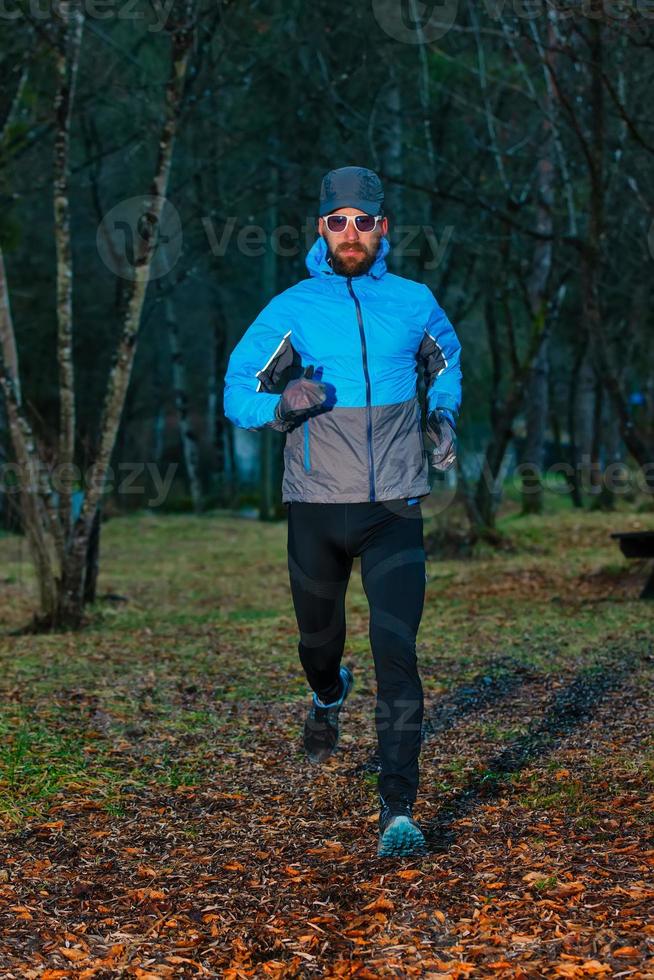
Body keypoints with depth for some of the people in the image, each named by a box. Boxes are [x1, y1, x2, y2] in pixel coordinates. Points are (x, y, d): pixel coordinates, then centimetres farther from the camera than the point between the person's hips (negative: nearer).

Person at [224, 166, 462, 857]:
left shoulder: (414, 302, 3)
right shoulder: (291, 309, -2)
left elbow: (446, 360, 24)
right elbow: (237, 392, 0)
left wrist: (443, 418, 5)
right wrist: (282, 407, -22)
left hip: (394, 510, -1)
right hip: (316, 510, 1)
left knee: (396, 652, -13)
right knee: (318, 635, 18)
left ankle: (398, 811, -10)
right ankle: (329, 696, 56)